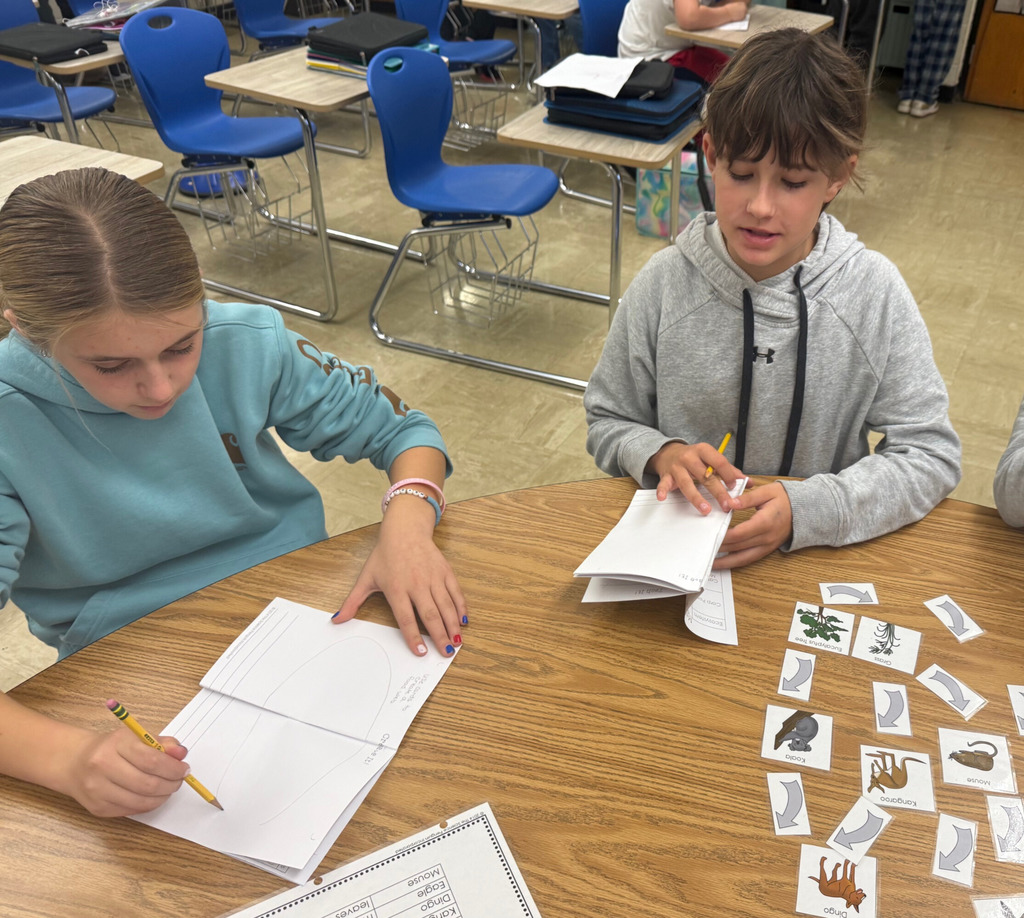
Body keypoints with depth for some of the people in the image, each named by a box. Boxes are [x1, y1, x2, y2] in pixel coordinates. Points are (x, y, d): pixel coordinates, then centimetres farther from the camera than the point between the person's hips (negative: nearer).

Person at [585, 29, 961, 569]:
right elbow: (607, 422, 6)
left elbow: (931, 454, -4)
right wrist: (661, 454, -16)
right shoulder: (664, 284, -5)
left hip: (823, 551, 2)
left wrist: (806, 510, -19)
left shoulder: (875, 292, -6)